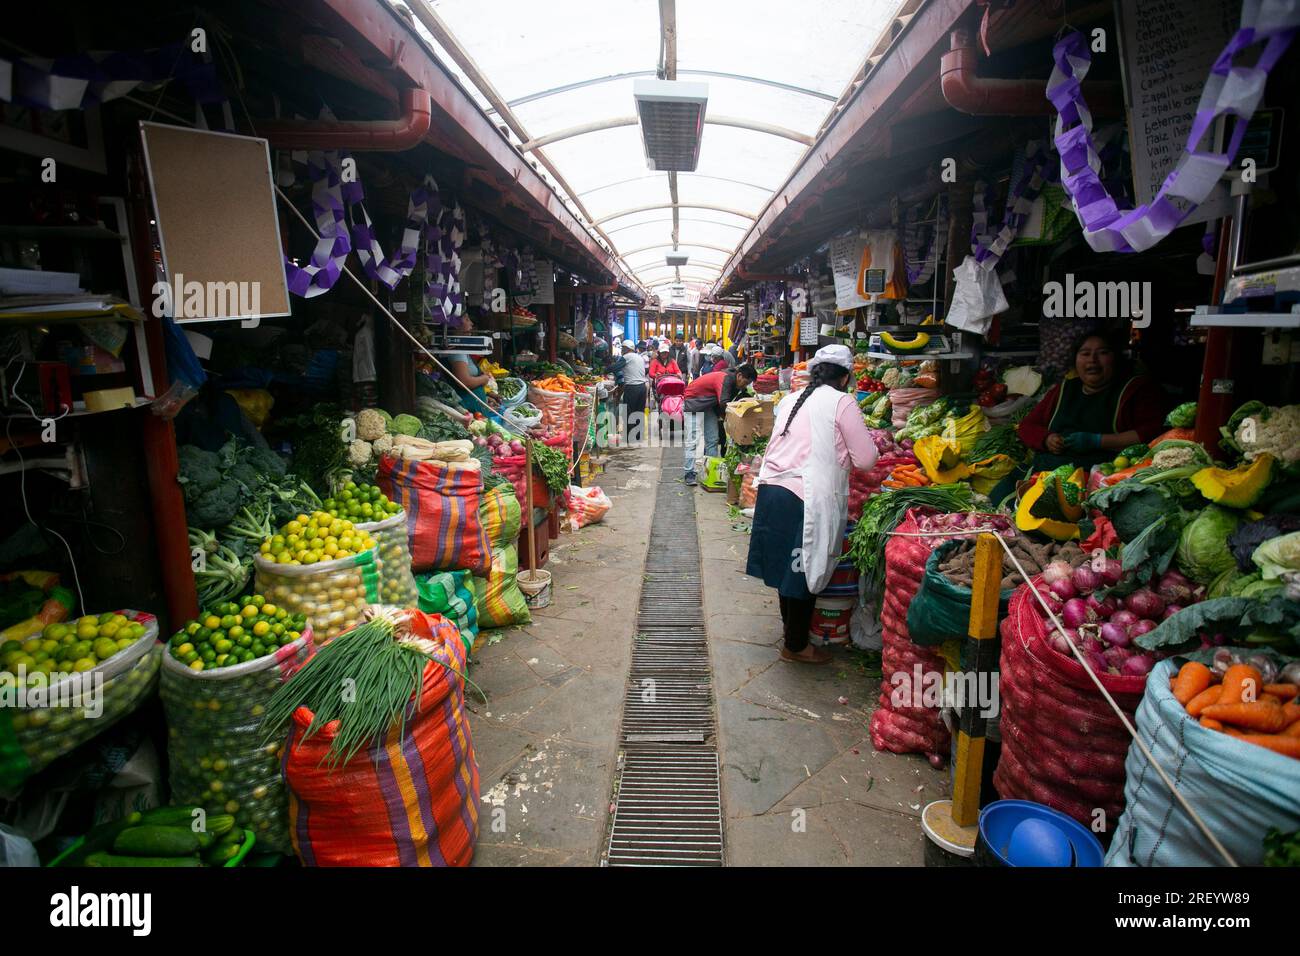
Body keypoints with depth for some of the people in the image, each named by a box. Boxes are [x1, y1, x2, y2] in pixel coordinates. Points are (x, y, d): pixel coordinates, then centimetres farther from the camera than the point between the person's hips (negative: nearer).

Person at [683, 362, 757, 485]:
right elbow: (724, 403, -38)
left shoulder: (733, 382, 0)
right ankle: (690, 474, -13)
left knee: (712, 440, 5)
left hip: (708, 405, 9)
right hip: (693, 402, -9)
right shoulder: (725, 379, -29)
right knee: (693, 440, -13)